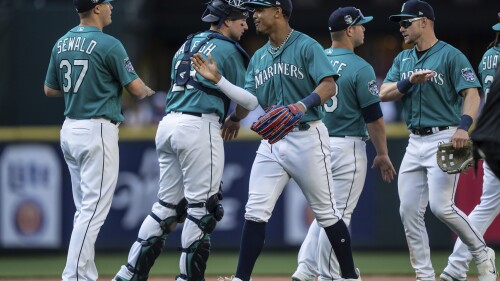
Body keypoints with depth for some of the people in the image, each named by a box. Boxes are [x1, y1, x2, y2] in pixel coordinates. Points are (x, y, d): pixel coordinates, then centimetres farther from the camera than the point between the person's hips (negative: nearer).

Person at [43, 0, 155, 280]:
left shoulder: (62, 44, 8)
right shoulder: (108, 45, -14)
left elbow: (50, 89, 17)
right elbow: (136, 88, -9)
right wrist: (147, 90, 13)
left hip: (70, 130, 8)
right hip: (98, 131, -8)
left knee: (85, 209, 14)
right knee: (94, 210, -8)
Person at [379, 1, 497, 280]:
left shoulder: (451, 56, -6)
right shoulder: (403, 59, 15)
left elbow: (471, 94, -14)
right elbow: (384, 93, 5)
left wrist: (464, 126, -30)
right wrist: (410, 81, -13)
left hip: (445, 138, -7)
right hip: (415, 142, 7)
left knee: (441, 206, -18)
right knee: (409, 211, 0)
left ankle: (483, 254, 1)